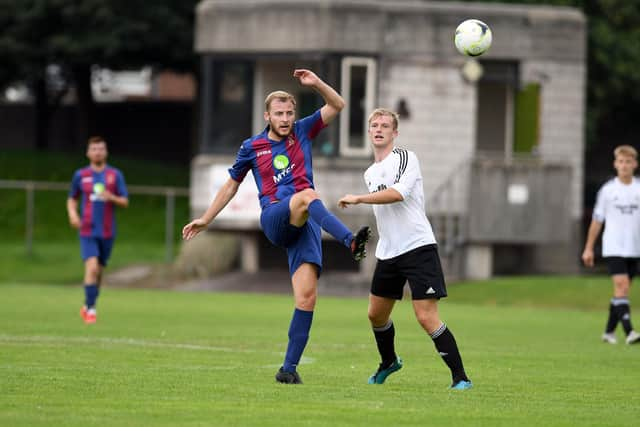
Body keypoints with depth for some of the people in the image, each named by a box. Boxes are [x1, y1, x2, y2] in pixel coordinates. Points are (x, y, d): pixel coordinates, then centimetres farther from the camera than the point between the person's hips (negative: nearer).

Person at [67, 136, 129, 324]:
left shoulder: (115, 175, 4)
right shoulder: (80, 175, 4)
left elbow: (125, 202, 2)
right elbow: (72, 199, 16)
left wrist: (111, 198, -18)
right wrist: (72, 214, -4)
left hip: (107, 231, 2)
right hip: (87, 230, -2)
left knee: (99, 271, 10)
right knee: (92, 267, -18)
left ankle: (87, 306, 28)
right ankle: (91, 309, -14)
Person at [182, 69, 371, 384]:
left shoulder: (302, 132, 16)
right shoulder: (252, 147, 13)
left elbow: (336, 105, 14)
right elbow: (231, 185, 25)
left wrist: (316, 84, -2)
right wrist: (206, 219, 25)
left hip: (305, 224, 2)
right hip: (274, 219, -2)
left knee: (307, 296, -12)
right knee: (307, 195, -37)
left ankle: (290, 367, -8)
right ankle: (350, 241, -59)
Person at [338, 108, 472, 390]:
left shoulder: (405, 158, -8)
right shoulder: (370, 173, 18)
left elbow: (398, 193, -24)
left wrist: (357, 199, -20)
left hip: (417, 247, -8)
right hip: (387, 252, 8)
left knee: (426, 316, -17)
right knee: (376, 314, 16)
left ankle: (460, 377, -11)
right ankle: (388, 363, 42)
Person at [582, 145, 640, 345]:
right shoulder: (607, 190, 0)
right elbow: (597, 220, 6)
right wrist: (589, 248, 7)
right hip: (613, 248, -3)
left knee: (621, 290, 10)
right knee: (622, 286, -17)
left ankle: (609, 331, 22)